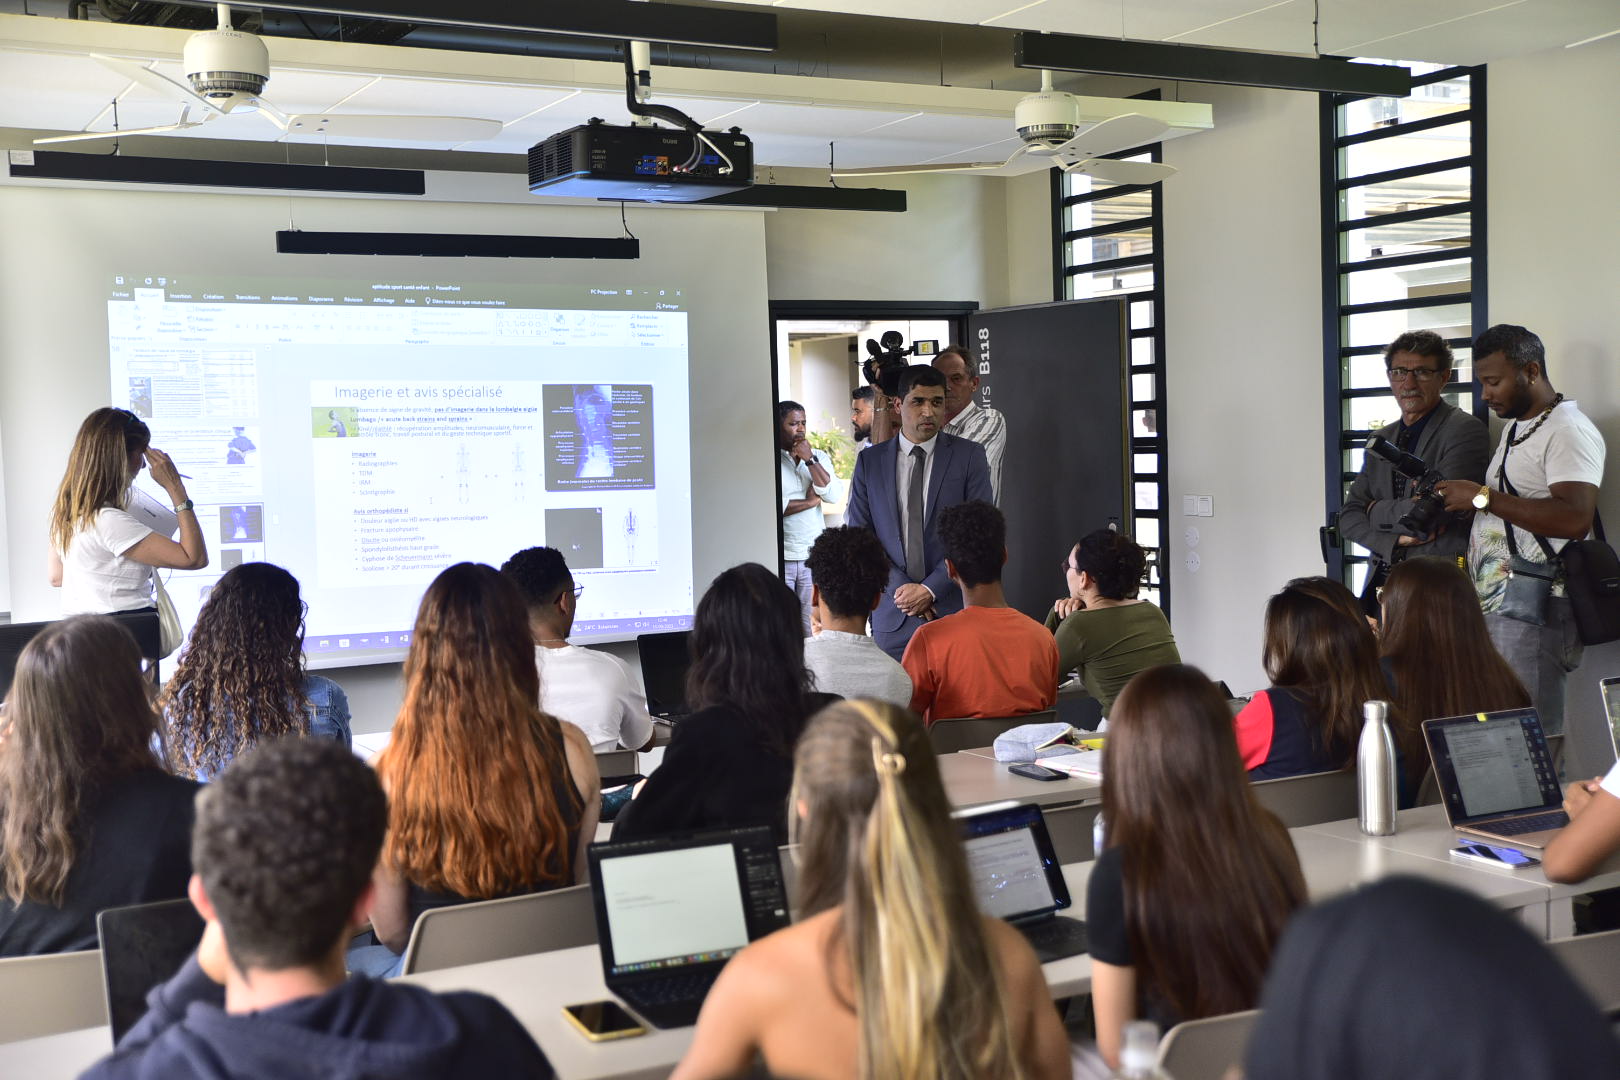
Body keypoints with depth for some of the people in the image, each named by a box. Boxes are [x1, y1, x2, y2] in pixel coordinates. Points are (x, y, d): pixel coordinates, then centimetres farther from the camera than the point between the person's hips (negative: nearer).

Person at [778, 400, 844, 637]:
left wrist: (809, 459, -5)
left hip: (814, 555, 4)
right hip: (780, 558, -3)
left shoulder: (819, 457, 14)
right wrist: (810, 502, -4)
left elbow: (834, 495, -1)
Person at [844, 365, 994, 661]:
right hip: (892, 612, 1)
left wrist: (930, 589, -10)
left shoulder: (970, 456, 3)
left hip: (953, 608, -1)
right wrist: (899, 588, -8)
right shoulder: (870, 461, 8)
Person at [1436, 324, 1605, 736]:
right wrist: (1453, 503, 12)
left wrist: (1483, 497, -19)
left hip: (1531, 613, -9)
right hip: (1491, 608, 9)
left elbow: (1575, 519, -22)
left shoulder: (1568, 430, -8)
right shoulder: (1515, 428, 23)